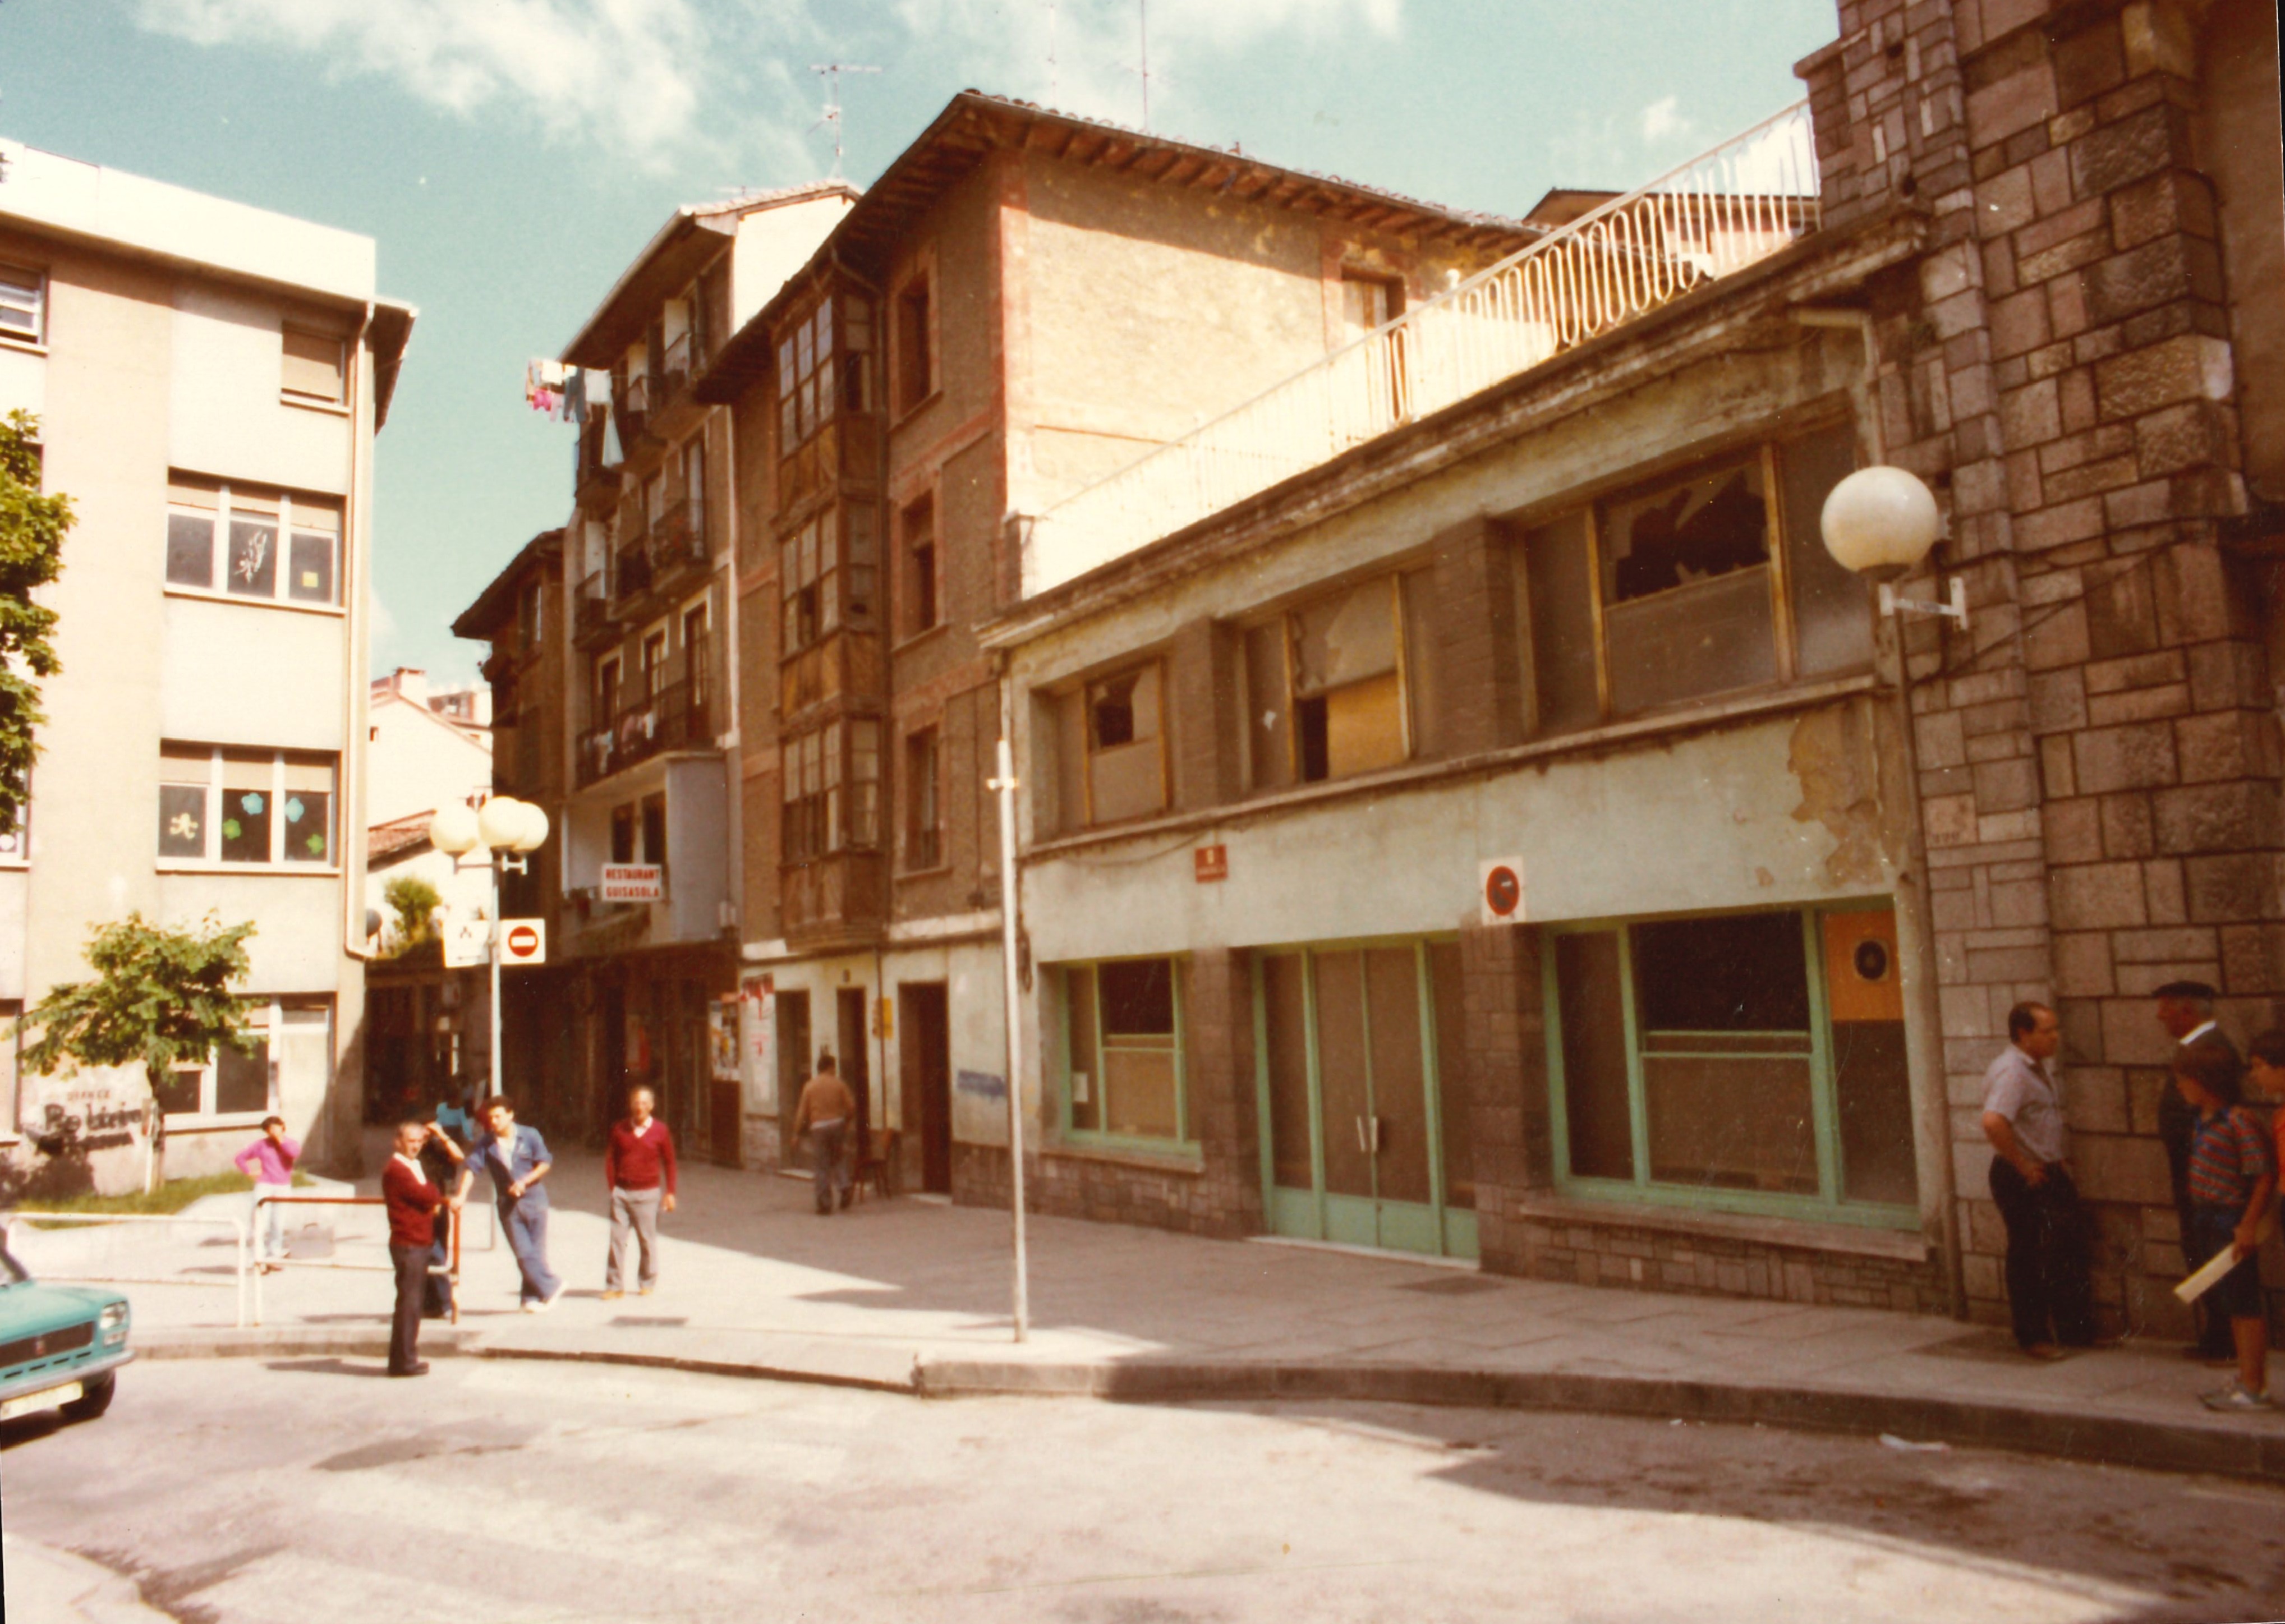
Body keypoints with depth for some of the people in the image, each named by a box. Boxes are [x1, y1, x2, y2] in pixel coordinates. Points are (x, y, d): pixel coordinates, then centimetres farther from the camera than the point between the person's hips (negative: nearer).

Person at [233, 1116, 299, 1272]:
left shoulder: (292, 1144, 8)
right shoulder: (261, 1145, 7)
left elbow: (294, 1154, -16)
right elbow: (239, 1158, 12)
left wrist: (280, 1139, -10)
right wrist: (250, 1172, -2)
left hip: (283, 1188, 1)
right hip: (264, 1186, -1)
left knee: (278, 1224, 3)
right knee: (262, 1223, -11)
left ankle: (273, 1259, 11)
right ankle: (260, 1260, -11)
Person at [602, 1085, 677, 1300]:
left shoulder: (660, 1131, -1)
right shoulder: (619, 1128, 3)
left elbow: (669, 1162, 6)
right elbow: (610, 1158, 9)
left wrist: (669, 1193, 4)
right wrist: (613, 1187, 2)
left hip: (647, 1194, -1)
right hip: (621, 1192, 1)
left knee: (647, 1239, 4)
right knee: (617, 1239, -2)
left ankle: (648, 1282, 19)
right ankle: (613, 1286, 4)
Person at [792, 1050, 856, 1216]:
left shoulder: (809, 1086, 0)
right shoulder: (839, 1084, 0)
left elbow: (802, 1111, 1)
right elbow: (851, 1106, 0)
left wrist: (797, 1133, 8)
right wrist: (847, 1121, 18)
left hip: (818, 1128, -1)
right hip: (837, 1124, 1)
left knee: (823, 1167, 3)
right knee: (836, 1160, 20)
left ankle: (825, 1204, 4)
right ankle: (843, 1186, -4)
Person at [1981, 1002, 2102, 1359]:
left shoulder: (2036, 1068, 12)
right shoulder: (2010, 1071, -20)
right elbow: (1993, 1122, -36)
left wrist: (2057, 1163, 15)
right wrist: (2023, 1166, -24)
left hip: (2048, 1173, 10)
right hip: (2022, 1181, -10)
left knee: (2070, 1249, 14)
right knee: (2028, 1258, 1)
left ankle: (2076, 1330, 26)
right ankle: (2033, 1337, 12)